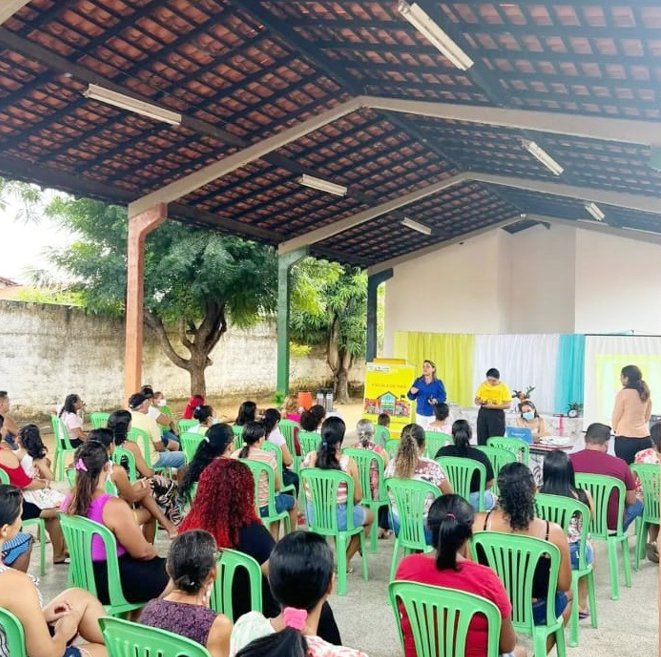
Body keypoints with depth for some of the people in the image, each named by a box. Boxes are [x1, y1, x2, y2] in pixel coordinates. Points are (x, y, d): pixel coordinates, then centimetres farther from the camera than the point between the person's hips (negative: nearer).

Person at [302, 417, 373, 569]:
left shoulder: (309, 458, -10)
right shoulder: (348, 462, -21)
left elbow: (306, 489, 3)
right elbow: (357, 497, -13)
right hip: (339, 518, -4)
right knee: (369, 516, 27)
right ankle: (346, 560, 31)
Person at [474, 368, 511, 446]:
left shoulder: (504, 388, -6)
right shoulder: (483, 385, 4)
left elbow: (507, 405, -9)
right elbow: (476, 400, 10)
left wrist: (493, 406, -21)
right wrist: (480, 402, -13)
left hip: (497, 415, -4)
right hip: (483, 413, 4)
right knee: (482, 439, 5)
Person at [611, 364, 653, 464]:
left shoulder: (623, 393, -10)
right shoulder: (646, 394, 7)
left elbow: (616, 415, -3)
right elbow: (647, 416, 17)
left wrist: (615, 429, 15)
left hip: (625, 438, -5)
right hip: (644, 437, 5)